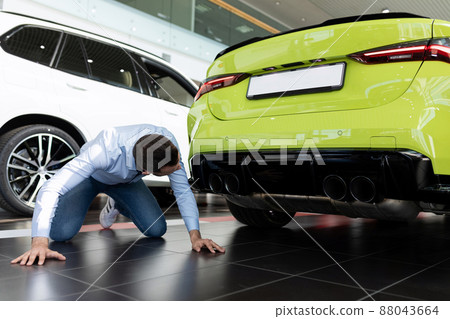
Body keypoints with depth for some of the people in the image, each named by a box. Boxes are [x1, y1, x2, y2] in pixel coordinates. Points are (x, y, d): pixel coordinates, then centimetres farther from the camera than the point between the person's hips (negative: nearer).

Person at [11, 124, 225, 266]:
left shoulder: (167, 142, -34)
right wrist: (39, 243, -59)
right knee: (62, 233, -24)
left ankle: (116, 205, 21)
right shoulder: (105, 150, -47)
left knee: (157, 230, -12)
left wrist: (195, 236, -33)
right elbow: (50, 190, -48)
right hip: (91, 174, -3)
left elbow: (183, 191, -24)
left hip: (126, 180, 4)